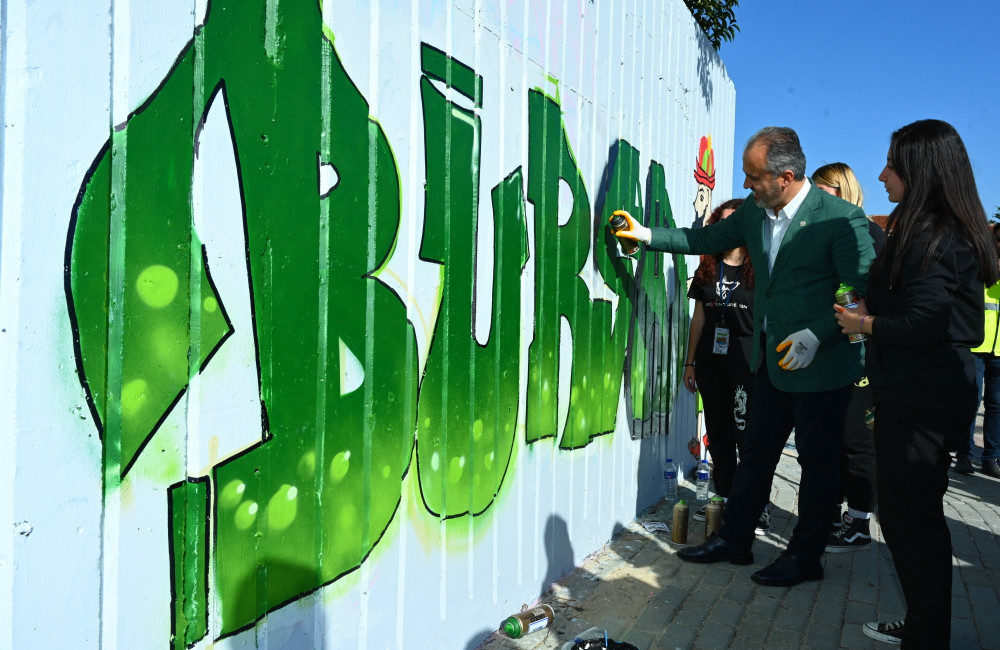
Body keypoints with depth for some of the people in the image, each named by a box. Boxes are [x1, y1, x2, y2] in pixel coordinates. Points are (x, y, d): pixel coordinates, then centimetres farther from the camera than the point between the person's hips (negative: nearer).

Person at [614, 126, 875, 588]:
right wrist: (647, 235, 8)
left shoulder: (841, 218, -18)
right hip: (771, 358, 7)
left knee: (817, 461, 8)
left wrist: (817, 335, -25)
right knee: (755, 451, 16)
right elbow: (707, 239, 16)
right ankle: (734, 540, 31)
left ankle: (805, 557, 25)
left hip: (821, 363, -7)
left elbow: (864, 291, -17)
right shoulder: (754, 212, 3)